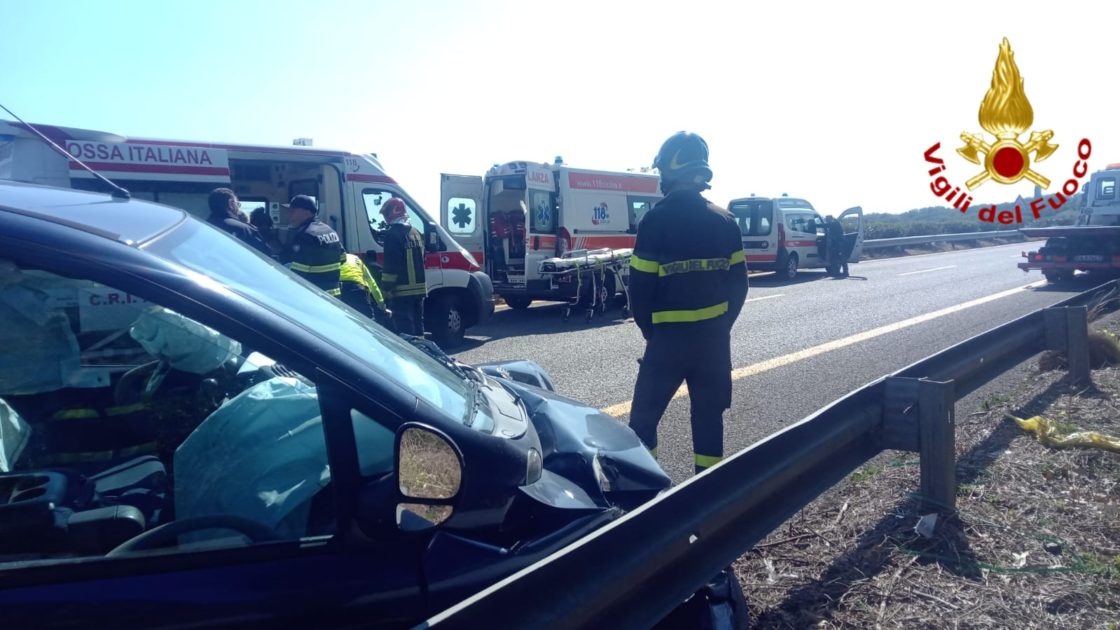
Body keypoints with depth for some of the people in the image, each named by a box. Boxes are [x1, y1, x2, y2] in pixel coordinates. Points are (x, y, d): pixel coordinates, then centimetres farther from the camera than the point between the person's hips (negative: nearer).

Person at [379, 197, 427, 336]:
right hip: (418, 288, 8)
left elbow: (391, 264, -17)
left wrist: (386, 286, -11)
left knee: (405, 327, -6)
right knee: (417, 324, 16)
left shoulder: (393, 234, -12)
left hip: (402, 290, -8)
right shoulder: (415, 232, 15)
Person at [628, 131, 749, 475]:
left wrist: (651, 331, 3)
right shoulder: (724, 220, 3)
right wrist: (720, 326, 15)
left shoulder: (656, 220, -12)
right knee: (708, 415, 15)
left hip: (669, 336, -4)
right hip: (714, 336, 5)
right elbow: (738, 284, 5)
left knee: (644, 417, 7)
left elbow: (640, 287, -11)